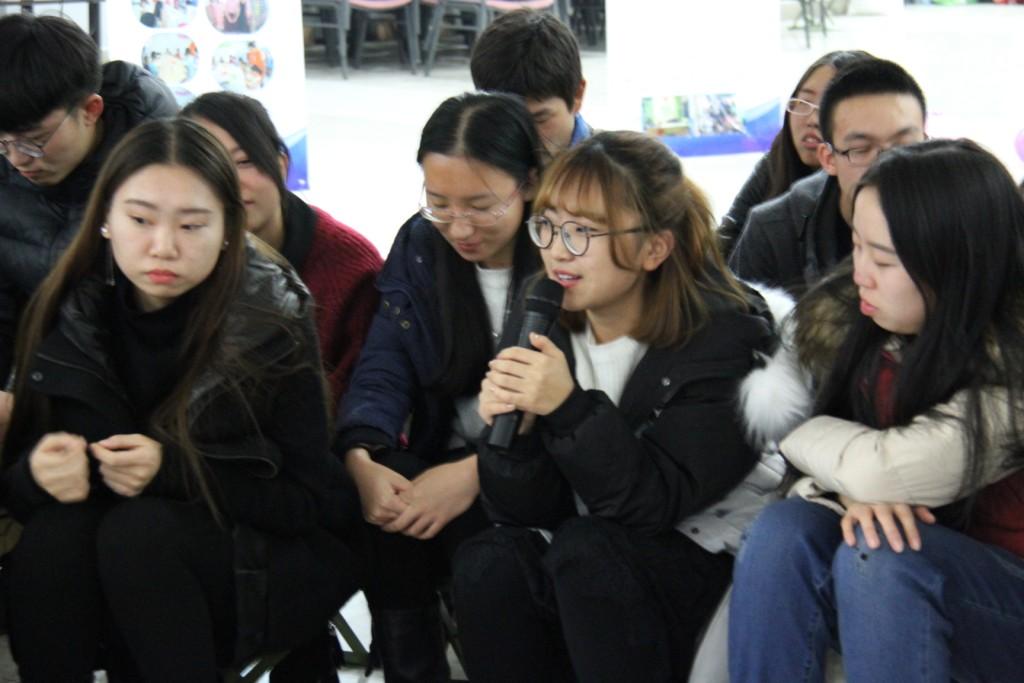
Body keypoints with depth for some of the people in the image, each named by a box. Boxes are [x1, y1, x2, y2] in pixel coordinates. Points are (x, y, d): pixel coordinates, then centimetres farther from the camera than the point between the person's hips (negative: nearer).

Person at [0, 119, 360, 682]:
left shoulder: (271, 322, -14)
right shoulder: (66, 315, -6)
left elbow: (309, 500, -11)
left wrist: (173, 471, -25)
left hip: (276, 562, -3)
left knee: (139, 532, -31)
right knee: (54, 533, -28)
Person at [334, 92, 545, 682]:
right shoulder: (420, 246, 4)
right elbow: (383, 370, -2)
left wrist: (477, 472, -32)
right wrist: (362, 456, -24)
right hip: (444, 461, 4)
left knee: (482, 540, -33)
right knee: (386, 509, -27)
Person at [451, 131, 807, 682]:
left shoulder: (725, 335, -14)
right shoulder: (543, 330, 0)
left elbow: (659, 501, -22)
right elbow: (527, 511, -3)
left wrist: (570, 408, -34)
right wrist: (512, 431, -24)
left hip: (712, 551, -4)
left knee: (585, 550, -31)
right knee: (486, 565, -24)